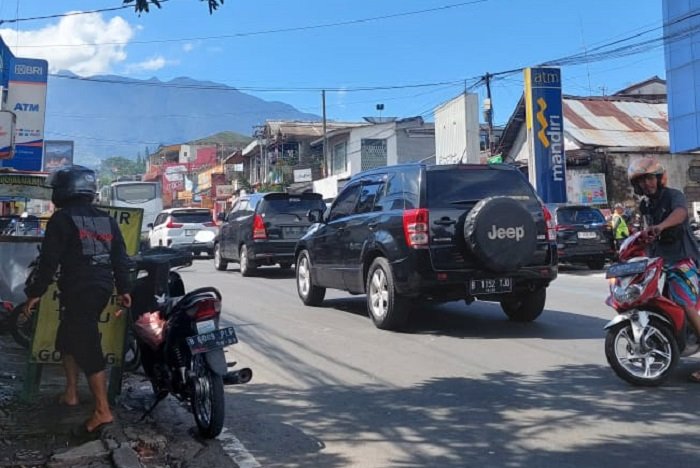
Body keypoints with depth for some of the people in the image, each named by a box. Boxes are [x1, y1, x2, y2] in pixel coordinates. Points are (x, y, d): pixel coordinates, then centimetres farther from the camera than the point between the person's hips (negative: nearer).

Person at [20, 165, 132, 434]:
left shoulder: (62, 219, -7)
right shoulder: (106, 220, 13)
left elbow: (48, 261, -12)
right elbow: (120, 258, 13)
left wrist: (35, 293, -5)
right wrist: (124, 289, 19)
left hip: (78, 292, -8)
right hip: (102, 289, 8)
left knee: (88, 349, -9)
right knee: (67, 339, 23)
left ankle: (103, 412, -11)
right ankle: (71, 393, 29)